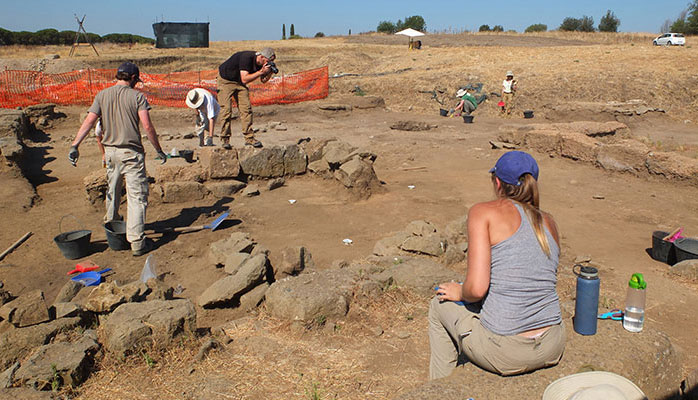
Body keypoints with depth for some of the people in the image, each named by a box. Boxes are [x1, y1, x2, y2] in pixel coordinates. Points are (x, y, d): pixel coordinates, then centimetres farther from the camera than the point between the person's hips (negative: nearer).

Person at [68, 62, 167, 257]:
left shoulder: (102, 95, 5)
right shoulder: (137, 96, -7)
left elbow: (89, 122, -4)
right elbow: (147, 126, -13)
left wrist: (74, 145, -5)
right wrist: (159, 150, -5)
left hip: (110, 150, 5)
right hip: (131, 152, -5)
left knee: (112, 189, 25)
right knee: (137, 195, -3)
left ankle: (111, 222, 47)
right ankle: (137, 242, -7)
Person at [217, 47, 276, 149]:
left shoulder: (260, 62, -10)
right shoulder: (246, 57, -32)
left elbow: (263, 81, -1)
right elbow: (244, 79, -37)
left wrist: (270, 72, -19)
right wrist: (261, 72, -38)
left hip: (239, 83, 7)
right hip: (225, 80, -7)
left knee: (246, 109, -4)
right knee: (227, 109, -13)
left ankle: (249, 138, -2)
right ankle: (225, 139, -6)